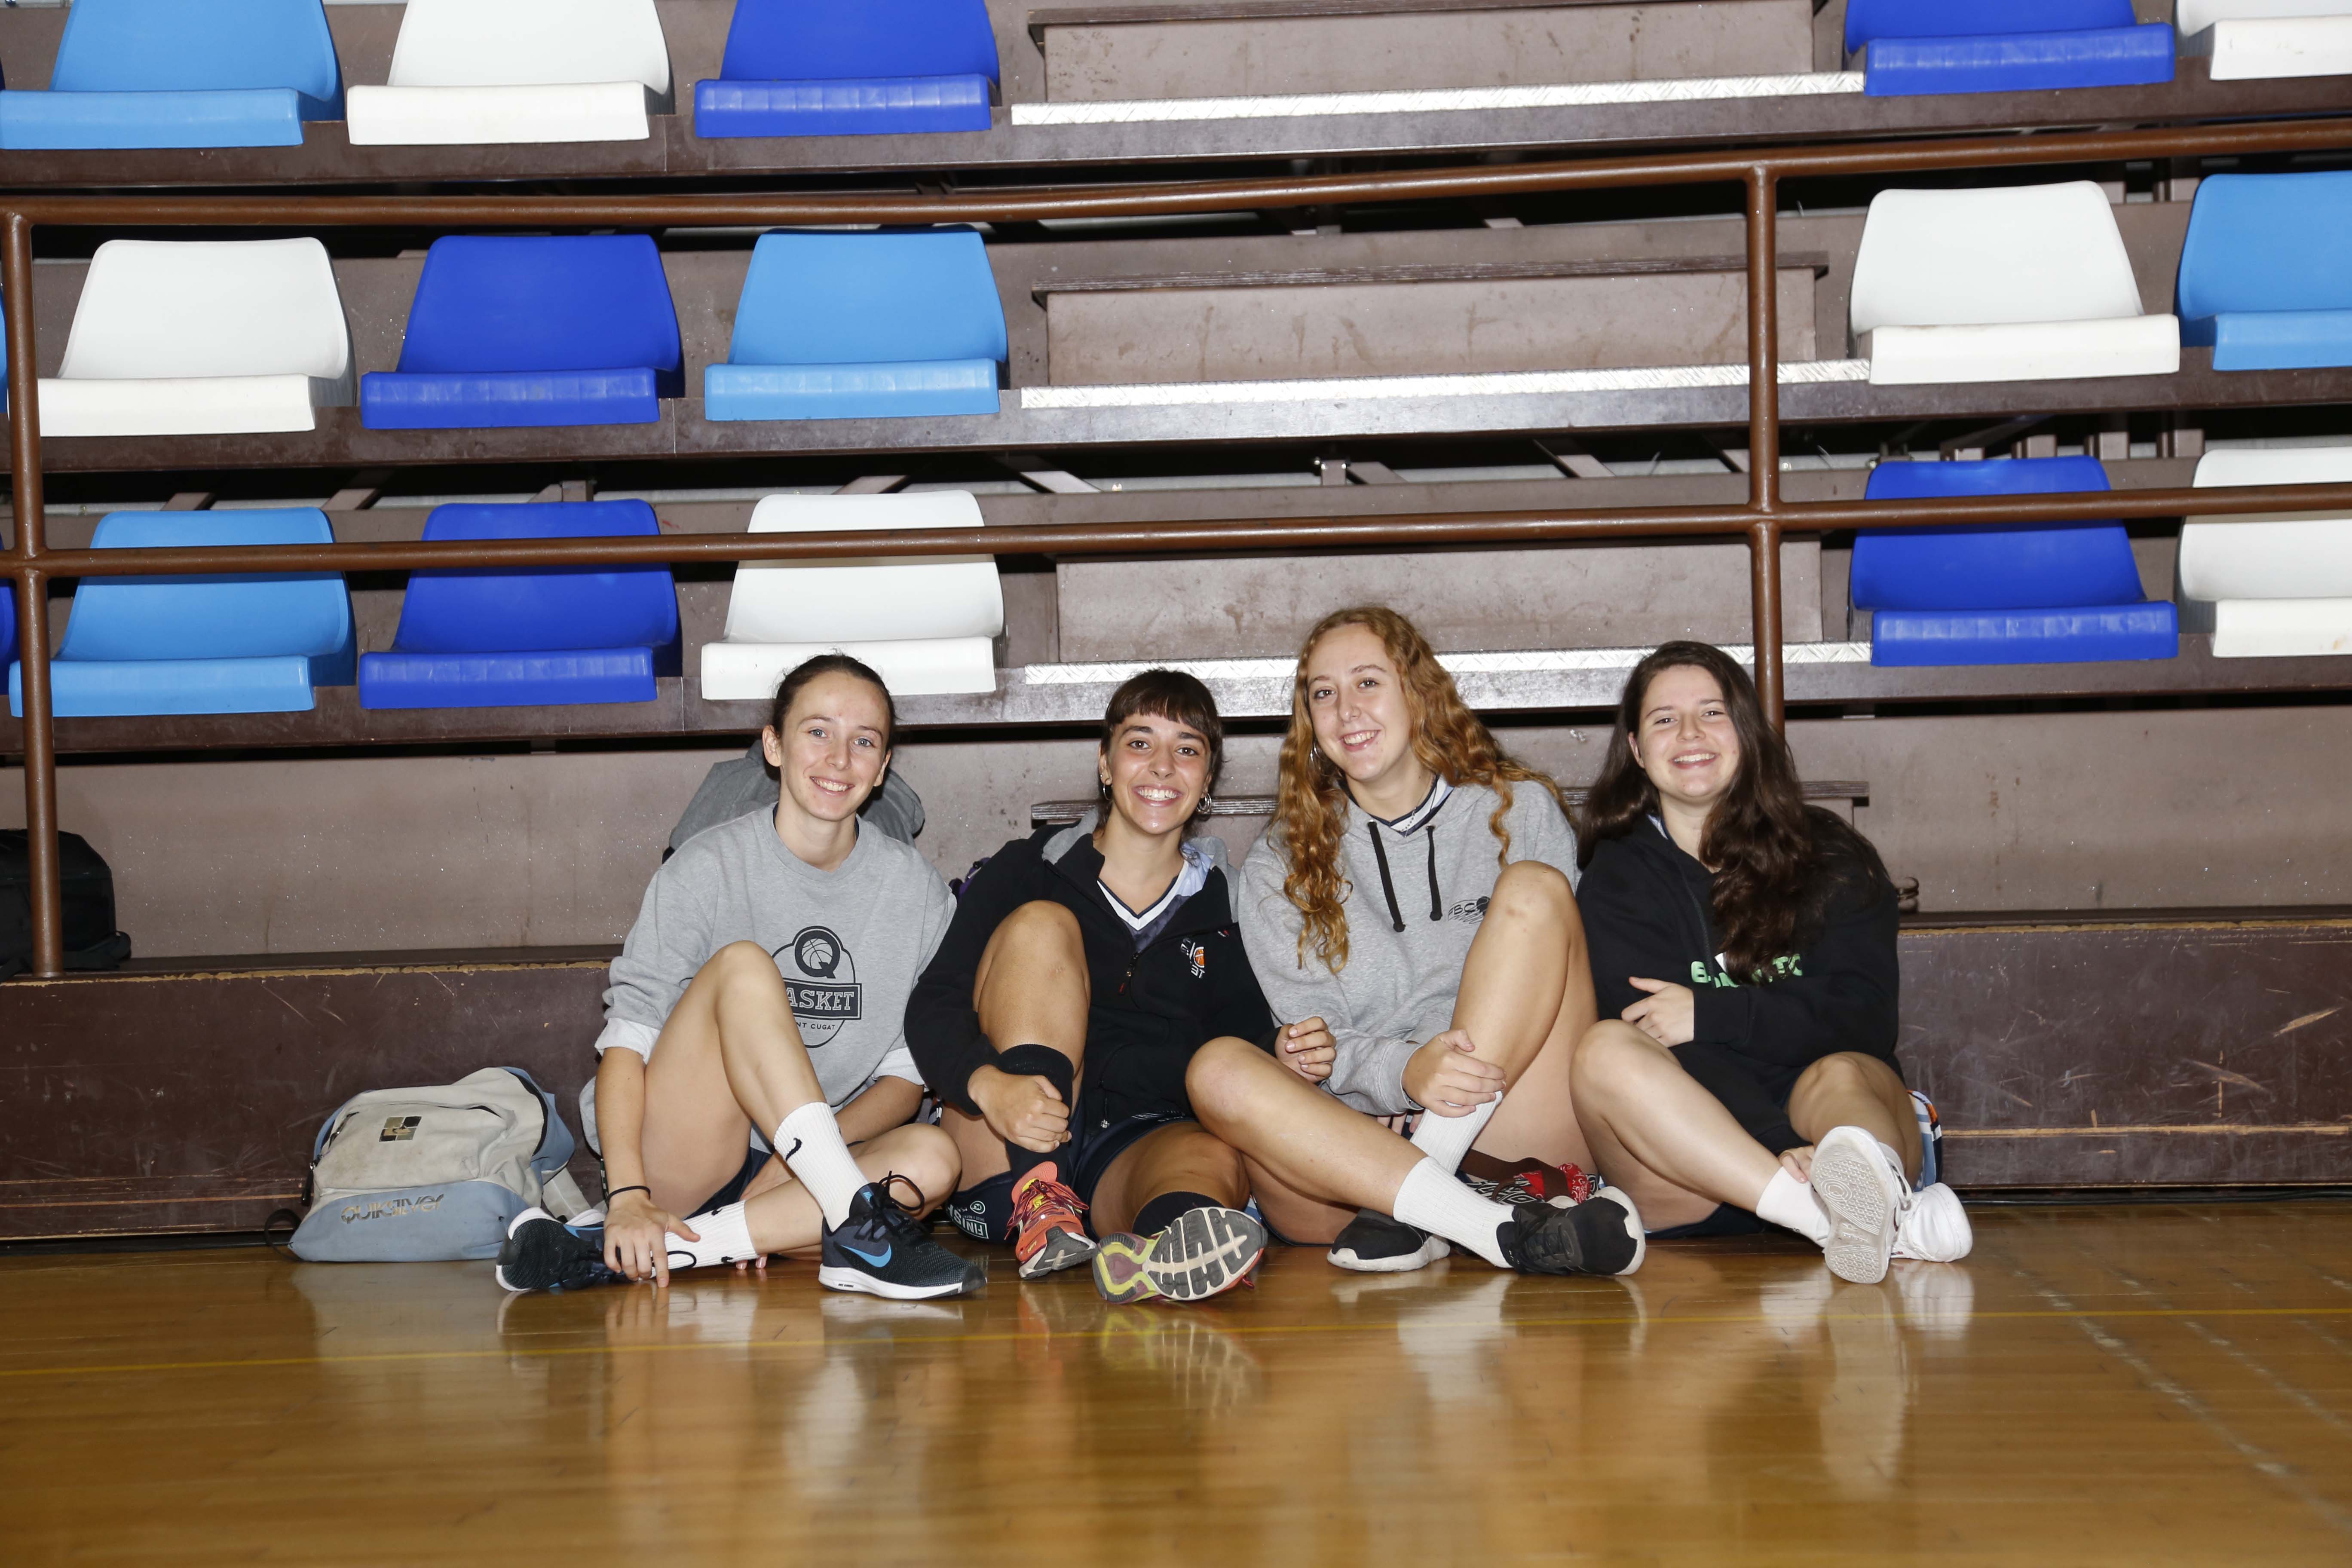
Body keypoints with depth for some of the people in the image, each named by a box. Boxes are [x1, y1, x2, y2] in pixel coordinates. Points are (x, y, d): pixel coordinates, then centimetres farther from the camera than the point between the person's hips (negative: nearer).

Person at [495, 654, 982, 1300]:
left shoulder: (917, 890, 5)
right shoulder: (709, 867, -4)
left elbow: (907, 1076, 4)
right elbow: (626, 1037, -11)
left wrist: (811, 1153, -15)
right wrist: (628, 1196, -25)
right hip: (677, 1166, -3)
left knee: (933, 1157, -30)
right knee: (742, 964, -26)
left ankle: (613, 1256, -34)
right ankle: (861, 1224, -36)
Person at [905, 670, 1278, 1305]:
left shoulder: (1223, 907, 17)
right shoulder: (1027, 870, 9)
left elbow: (1247, 1037, 14)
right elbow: (932, 1007, -3)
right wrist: (989, 1084, -26)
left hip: (1136, 1158, 1)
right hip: (1001, 1162, -1)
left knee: (1215, 1159, -33)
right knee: (1042, 923, -18)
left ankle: (1160, 1244, -73)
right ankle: (1040, 1206, -36)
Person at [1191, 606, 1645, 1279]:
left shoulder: (1519, 811, 13)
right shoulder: (1277, 869, 14)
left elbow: (1557, 973, 6)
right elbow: (1315, 1041, 5)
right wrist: (1401, 1070, -22)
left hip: (1518, 1128, 0)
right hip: (1365, 1138, 1)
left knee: (1534, 889, -18)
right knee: (1219, 1072, -28)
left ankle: (1405, 1213, -28)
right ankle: (1503, 1232, -43)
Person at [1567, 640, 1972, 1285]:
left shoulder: (1832, 856, 13)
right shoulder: (1620, 876, 10)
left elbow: (1867, 1017, -3)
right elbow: (1663, 1047, -7)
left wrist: (1714, 1014, -16)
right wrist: (1781, 1149, -25)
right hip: (1684, 1171, 0)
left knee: (1839, 1075, -30)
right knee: (1606, 1051, -27)